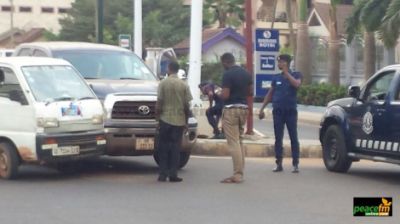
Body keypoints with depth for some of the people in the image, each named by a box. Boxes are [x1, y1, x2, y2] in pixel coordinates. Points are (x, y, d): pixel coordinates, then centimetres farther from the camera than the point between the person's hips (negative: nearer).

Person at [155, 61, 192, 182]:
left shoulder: (163, 83, -4)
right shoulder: (184, 85, 0)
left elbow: (159, 103, -5)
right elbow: (186, 105, 0)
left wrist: (157, 116, 5)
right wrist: (186, 121, 9)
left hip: (165, 119, -1)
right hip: (179, 120, 1)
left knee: (163, 147, 7)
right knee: (175, 147, 5)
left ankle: (163, 174, 4)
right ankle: (173, 174, 2)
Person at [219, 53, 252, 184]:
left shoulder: (228, 75, -13)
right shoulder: (245, 73, 11)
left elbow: (225, 95, -18)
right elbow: (250, 92, 16)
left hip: (231, 109, -8)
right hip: (243, 108, 8)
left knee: (233, 142, -6)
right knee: (239, 141, 15)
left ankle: (237, 175, -8)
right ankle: (240, 172, 16)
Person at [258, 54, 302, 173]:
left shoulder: (295, 75, 2)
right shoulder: (276, 78, 10)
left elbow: (296, 84, -22)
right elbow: (269, 95, 15)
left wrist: (286, 73, -17)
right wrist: (262, 109, 10)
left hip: (291, 111, -3)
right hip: (278, 111, 3)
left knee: (293, 138, -2)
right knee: (278, 138, 3)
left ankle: (295, 164, 1)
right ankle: (279, 164, 8)